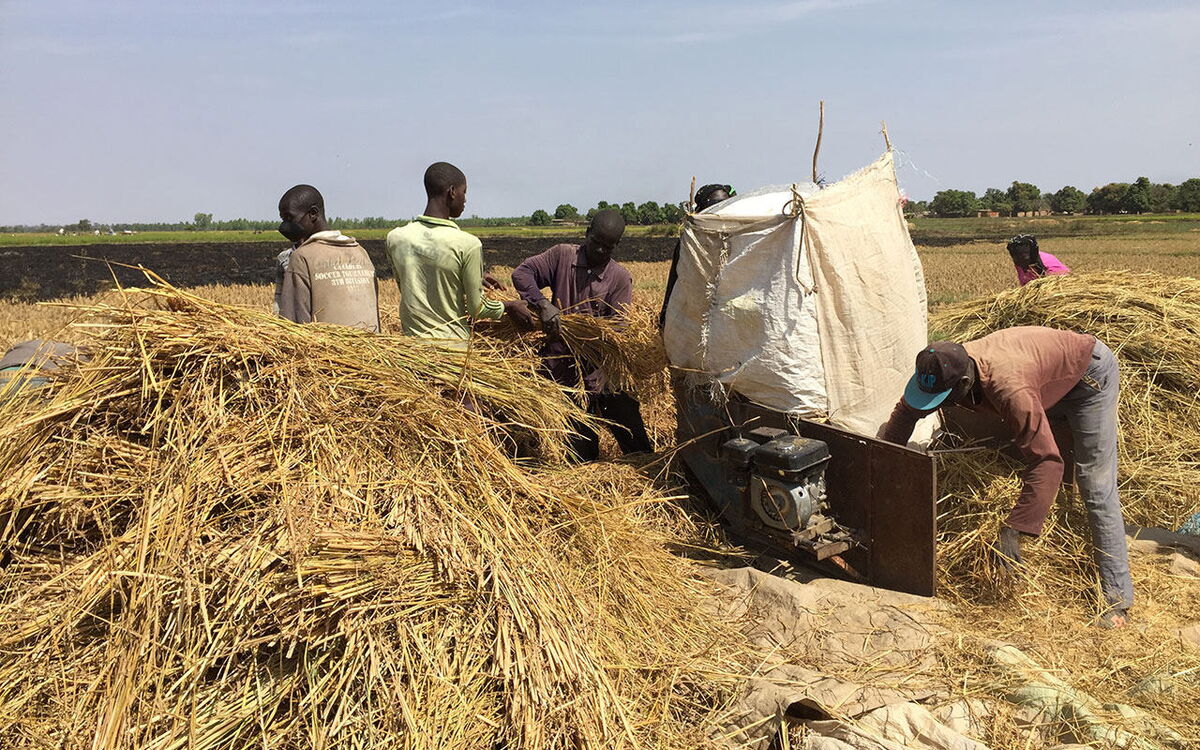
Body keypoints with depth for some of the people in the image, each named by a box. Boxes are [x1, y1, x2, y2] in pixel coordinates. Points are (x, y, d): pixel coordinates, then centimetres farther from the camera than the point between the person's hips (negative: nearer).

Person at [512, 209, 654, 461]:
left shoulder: (620, 278, 0)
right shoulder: (562, 256, 4)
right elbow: (521, 272, -2)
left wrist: (604, 371, -22)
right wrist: (543, 304, -20)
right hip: (561, 362, 0)